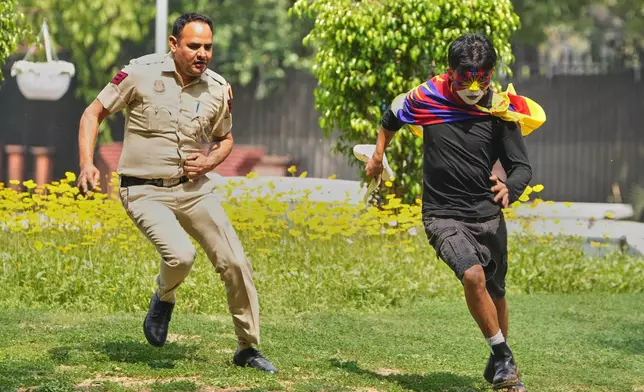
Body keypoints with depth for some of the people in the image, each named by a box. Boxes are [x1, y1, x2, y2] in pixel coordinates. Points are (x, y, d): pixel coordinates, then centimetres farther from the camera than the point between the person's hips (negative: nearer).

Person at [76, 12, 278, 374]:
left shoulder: (219, 89, -1)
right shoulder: (141, 73, -12)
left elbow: (225, 139, 18)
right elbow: (93, 114, -2)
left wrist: (209, 162, -5)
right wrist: (87, 164, -16)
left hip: (194, 188, 4)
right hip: (145, 191, -4)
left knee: (236, 264, -4)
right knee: (181, 255, -27)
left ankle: (248, 348, 15)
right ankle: (164, 299, 9)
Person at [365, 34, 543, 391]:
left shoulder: (502, 111, -7)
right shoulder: (427, 98, -6)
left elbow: (522, 167, -7)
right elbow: (392, 117, 16)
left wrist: (509, 189, -28)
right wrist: (378, 154, 22)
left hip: (487, 216, 2)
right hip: (443, 215, -2)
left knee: (495, 293, 14)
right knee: (473, 275, -27)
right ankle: (504, 357, -15)